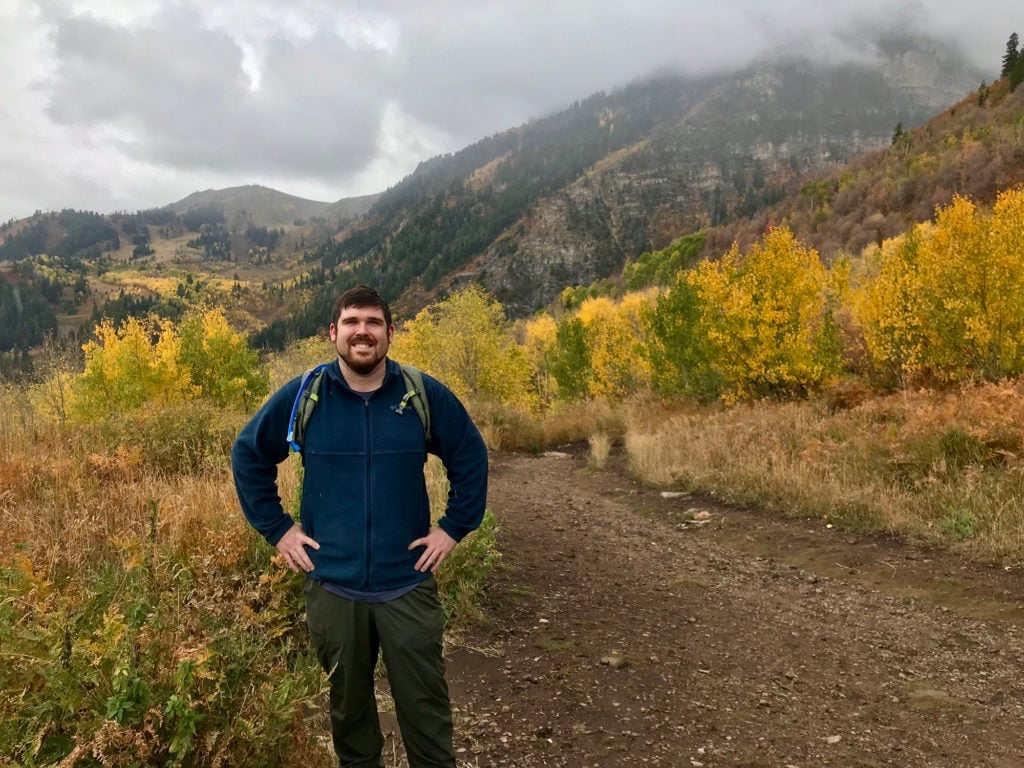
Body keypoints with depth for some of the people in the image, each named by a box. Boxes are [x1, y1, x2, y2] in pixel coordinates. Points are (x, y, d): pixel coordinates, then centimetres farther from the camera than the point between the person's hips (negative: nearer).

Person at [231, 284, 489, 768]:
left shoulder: (426, 395, -6)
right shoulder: (302, 397, -5)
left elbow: (471, 458, 7)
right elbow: (248, 456, 8)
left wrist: (455, 527, 1)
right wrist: (276, 528, 2)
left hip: (408, 584, -1)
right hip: (332, 586, 1)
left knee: (426, 708, 8)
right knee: (348, 706, 18)